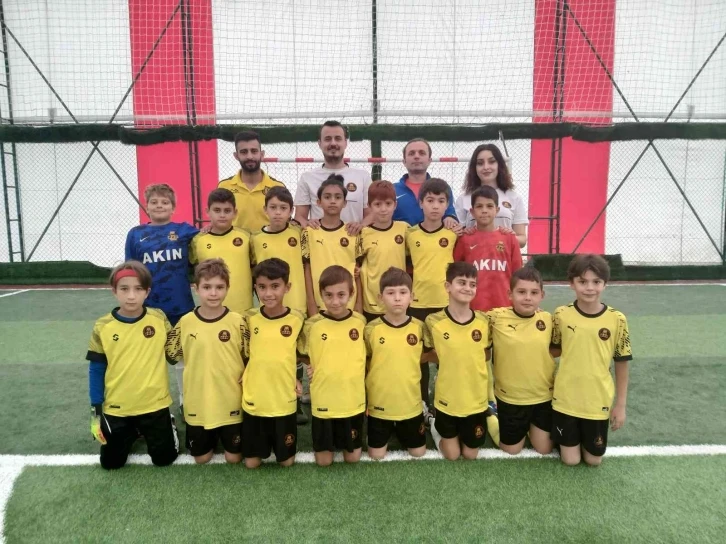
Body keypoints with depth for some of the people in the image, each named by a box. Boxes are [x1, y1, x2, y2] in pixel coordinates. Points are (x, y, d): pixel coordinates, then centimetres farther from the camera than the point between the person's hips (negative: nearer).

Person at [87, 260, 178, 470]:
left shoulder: (159, 319, -11)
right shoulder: (103, 327, -11)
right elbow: (96, 370, -2)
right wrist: (96, 410, -2)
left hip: (155, 404, 0)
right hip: (116, 408, 1)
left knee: (164, 459, 7)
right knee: (111, 463, 10)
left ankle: (168, 424, 36)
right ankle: (132, 432, 38)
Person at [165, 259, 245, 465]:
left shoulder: (237, 321, -10)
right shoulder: (186, 322, -8)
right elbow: (172, 354, 6)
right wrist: (198, 369, 0)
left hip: (231, 402, -1)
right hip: (198, 403, 1)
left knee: (233, 457, 11)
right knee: (201, 457, 13)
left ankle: (222, 435, 40)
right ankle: (212, 438, 43)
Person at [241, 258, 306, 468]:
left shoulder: (297, 319, -9)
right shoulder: (249, 318, -7)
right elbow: (244, 354, 7)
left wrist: (295, 378, -5)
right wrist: (245, 377, -5)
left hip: (284, 401, 0)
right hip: (253, 401, 1)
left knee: (287, 461, 13)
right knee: (251, 462, 11)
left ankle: (281, 452, 43)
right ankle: (260, 450, 42)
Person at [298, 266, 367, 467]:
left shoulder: (360, 322, -8)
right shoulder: (312, 325, -11)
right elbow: (303, 354, 6)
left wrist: (359, 375, -3)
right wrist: (312, 369, -9)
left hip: (354, 401, 1)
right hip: (323, 402, -1)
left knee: (353, 457, 13)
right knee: (323, 460, 10)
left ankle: (347, 446, 44)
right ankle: (330, 445, 41)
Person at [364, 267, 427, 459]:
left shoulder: (419, 327, -8)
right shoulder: (371, 329, -13)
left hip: (410, 404, 2)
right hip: (379, 405, -1)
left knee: (418, 453, 14)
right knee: (376, 456, 9)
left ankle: (400, 434, 43)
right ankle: (389, 434, 40)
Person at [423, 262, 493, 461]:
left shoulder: (483, 321, -9)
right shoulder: (433, 321, -15)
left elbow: (487, 355, 6)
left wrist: (470, 360, -7)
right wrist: (446, 357, -11)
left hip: (476, 400, 2)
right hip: (447, 400, -2)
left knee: (470, 454, 16)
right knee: (452, 455, 13)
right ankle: (439, 429, 40)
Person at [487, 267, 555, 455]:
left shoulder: (548, 319, -8)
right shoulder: (496, 317, -17)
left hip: (544, 395, 2)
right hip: (510, 397, -2)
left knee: (544, 449, 15)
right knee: (511, 450, 15)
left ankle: (532, 426, 43)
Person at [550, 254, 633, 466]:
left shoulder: (616, 319, -11)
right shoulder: (562, 315, -10)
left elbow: (622, 363, -2)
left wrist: (620, 404, 0)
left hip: (598, 402, 0)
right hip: (565, 399, 0)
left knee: (594, 459, 13)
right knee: (570, 459, 9)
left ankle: (586, 432, 41)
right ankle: (562, 436, 38)